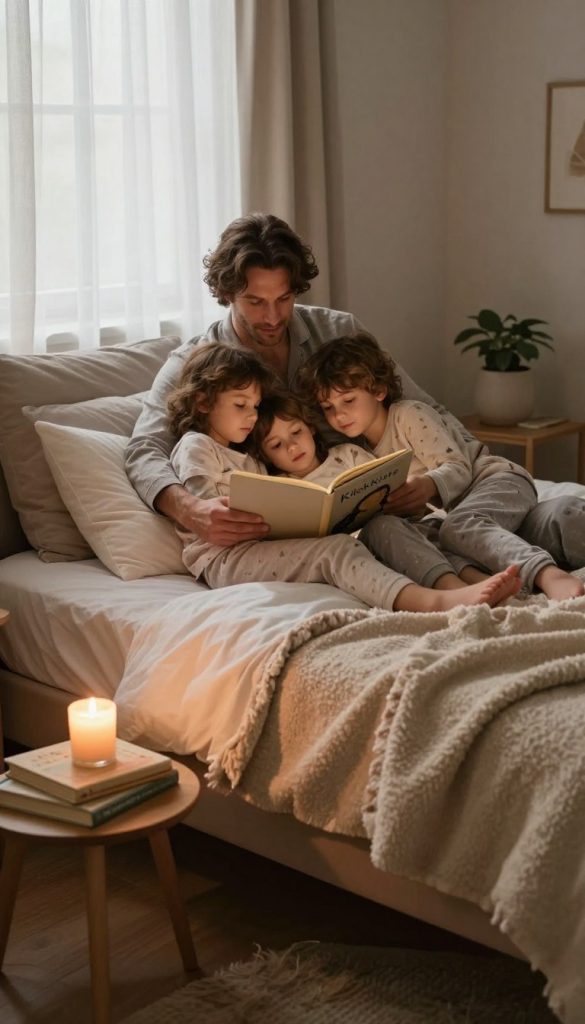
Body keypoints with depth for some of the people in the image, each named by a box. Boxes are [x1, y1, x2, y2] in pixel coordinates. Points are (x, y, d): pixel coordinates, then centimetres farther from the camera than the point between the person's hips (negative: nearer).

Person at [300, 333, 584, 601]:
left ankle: (550, 576, -66)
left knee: (457, 526, -42)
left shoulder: (411, 415, -4)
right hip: (457, 507, 5)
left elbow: (459, 468, -12)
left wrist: (429, 485, -34)